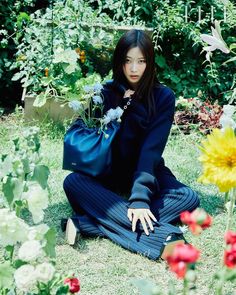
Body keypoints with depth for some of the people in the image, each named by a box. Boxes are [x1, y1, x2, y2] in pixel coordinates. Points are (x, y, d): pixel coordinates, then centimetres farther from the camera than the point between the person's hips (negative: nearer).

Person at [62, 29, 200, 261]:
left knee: (188, 198, -28)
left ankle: (87, 224, -37)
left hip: (148, 173, 0)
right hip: (111, 174, 0)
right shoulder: (106, 94, -5)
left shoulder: (163, 97, -10)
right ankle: (160, 237, -44)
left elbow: (152, 148, -22)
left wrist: (140, 196, -34)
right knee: (73, 182, -30)